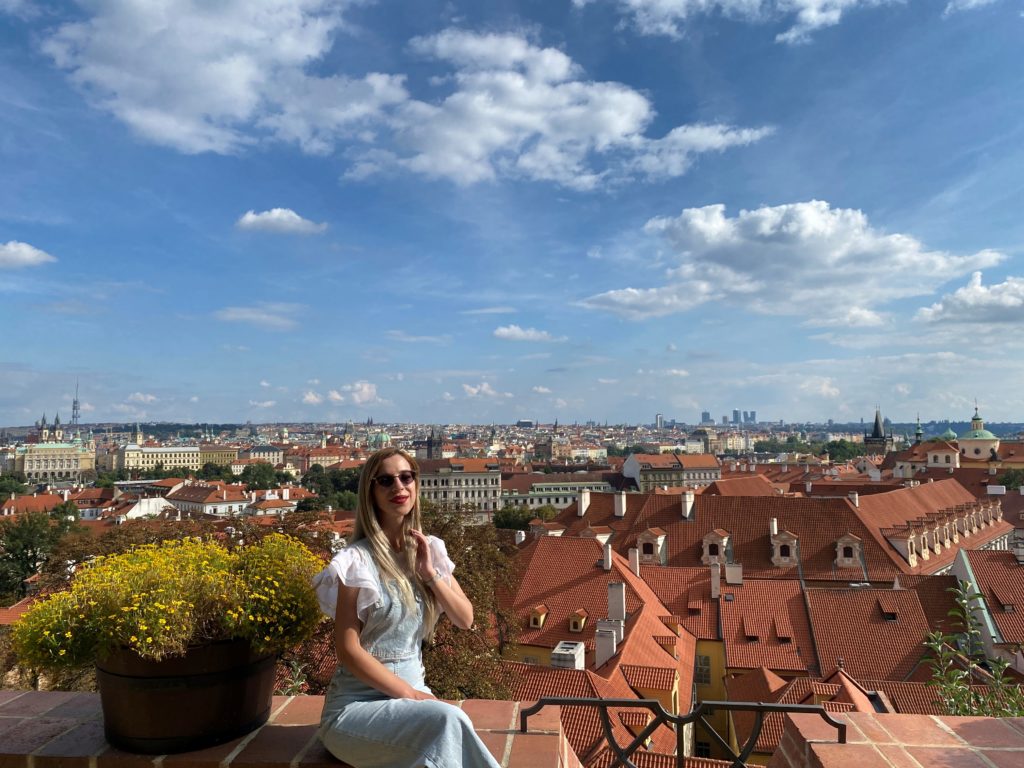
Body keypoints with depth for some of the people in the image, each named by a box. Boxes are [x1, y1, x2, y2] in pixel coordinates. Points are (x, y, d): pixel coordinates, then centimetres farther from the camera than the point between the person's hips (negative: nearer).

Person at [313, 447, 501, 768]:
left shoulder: (429, 549, 5)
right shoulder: (358, 560, -15)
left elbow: (465, 619, 3)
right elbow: (348, 649, -15)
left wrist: (430, 573, -11)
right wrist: (409, 694, -15)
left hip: (413, 688, 5)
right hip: (357, 703, -5)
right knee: (447, 720, -31)